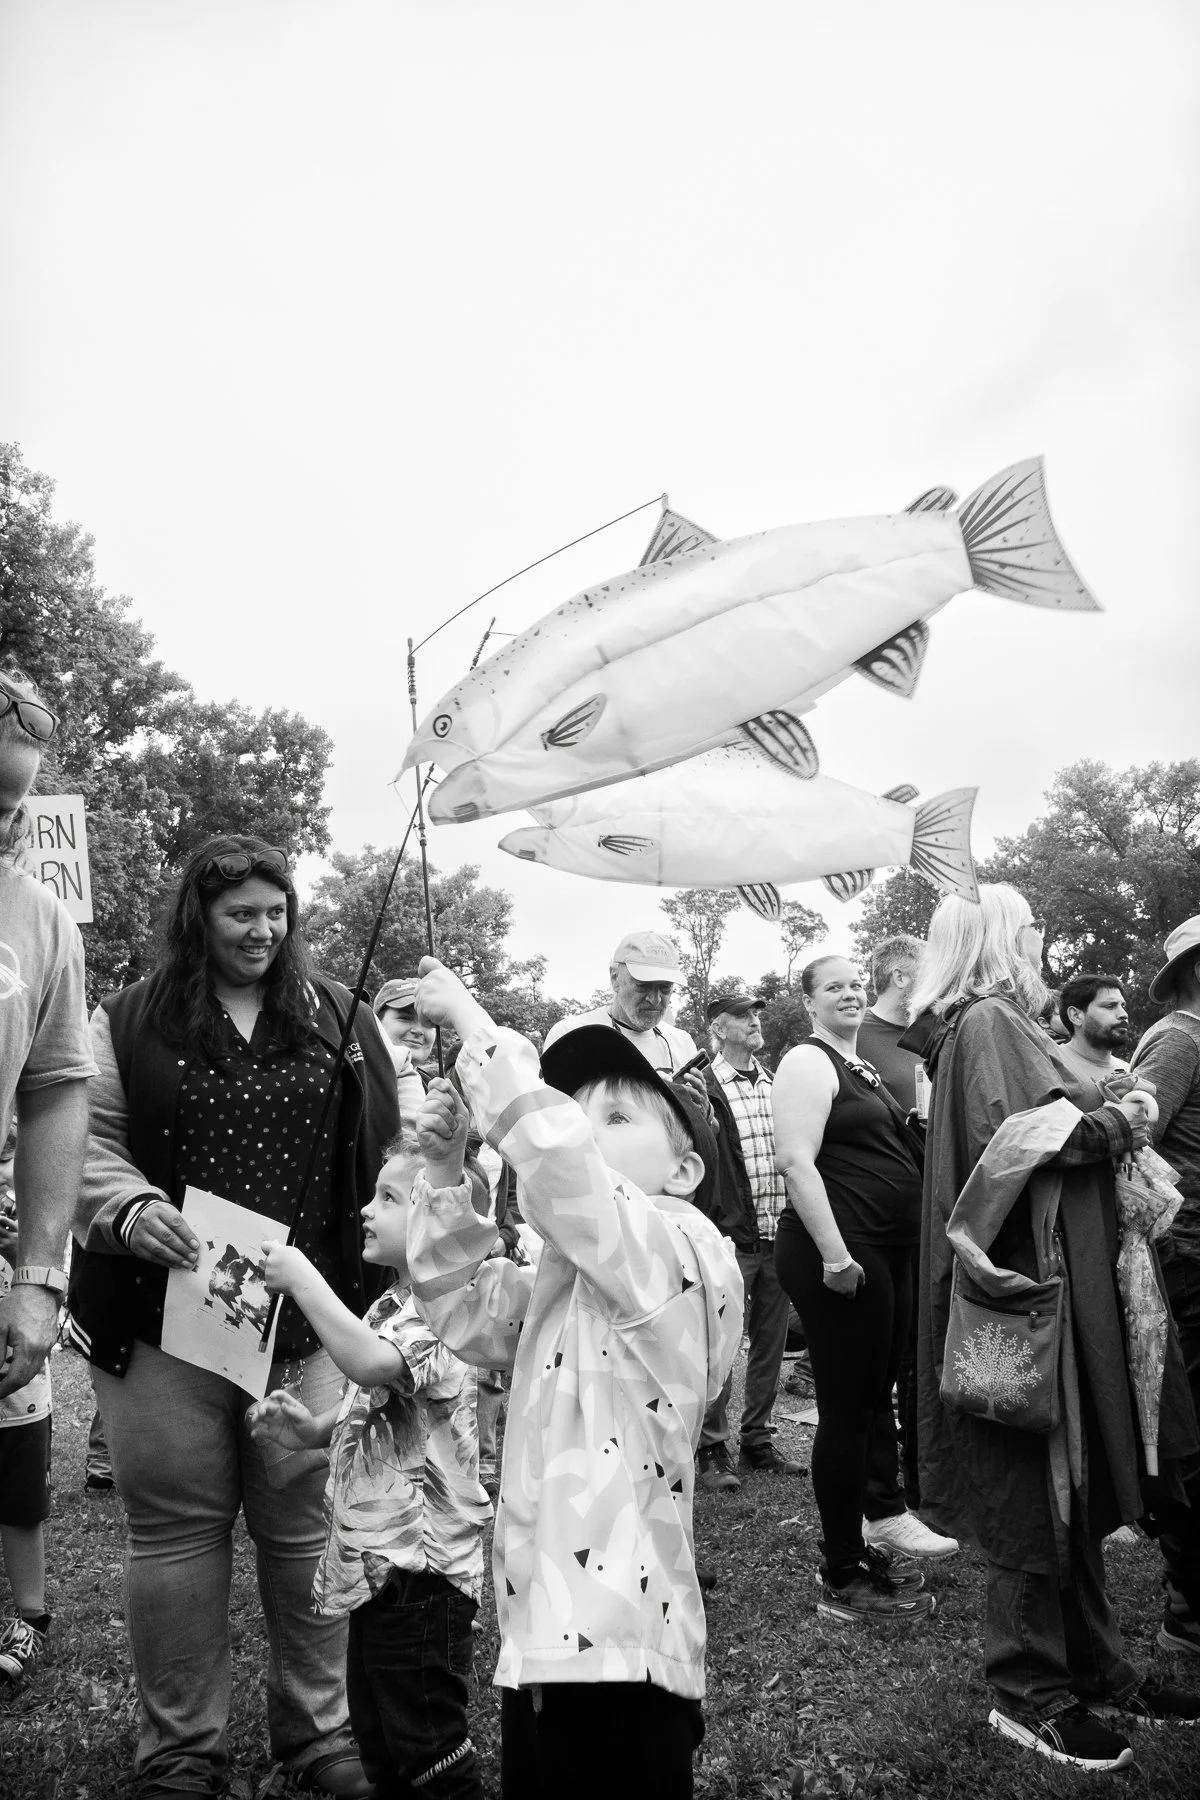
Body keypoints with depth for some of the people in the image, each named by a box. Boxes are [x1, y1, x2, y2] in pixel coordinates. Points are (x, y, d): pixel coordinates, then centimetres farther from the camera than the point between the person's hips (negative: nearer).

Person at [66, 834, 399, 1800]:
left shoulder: (339, 1017, 8)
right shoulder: (130, 1022, 3)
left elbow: (389, 1147, 9)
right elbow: (86, 1142, 2)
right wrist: (131, 1208, -17)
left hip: (311, 1321, 1)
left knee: (310, 1529, 8)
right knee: (177, 1532, 8)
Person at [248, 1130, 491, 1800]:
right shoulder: (391, 1307, 12)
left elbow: (372, 1363, -39)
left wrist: (302, 1279, -29)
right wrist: (313, 1428, 6)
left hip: (419, 1566, -10)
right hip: (376, 1560, 10)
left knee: (427, 1745, 2)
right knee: (379, 1737, 22)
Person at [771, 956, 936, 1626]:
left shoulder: (864, 1067, 18)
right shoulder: (809, 1063, -10)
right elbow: (798, 1162, -19)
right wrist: (836, 1257, -23)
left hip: (889, 1254, 9)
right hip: (840, 1256, -9)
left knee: (873, 1402, 16)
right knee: (846, 1410, -3)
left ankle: (854, 1544, 29)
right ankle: (842, 1581, 8)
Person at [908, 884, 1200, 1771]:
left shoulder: (1003, 1022, 17)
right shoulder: (986, 1023, -13)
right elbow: (1018, 1133, -24)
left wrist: (1107, 1126, 6)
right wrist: (1120, 1122, -12)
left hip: (1060, 1273, 10)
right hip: (1032, 1275, -10)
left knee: (1076, 1484, 16)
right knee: (1040, 1488, 0)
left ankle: (1094, 1666, 28)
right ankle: (1029, 1691, 12)